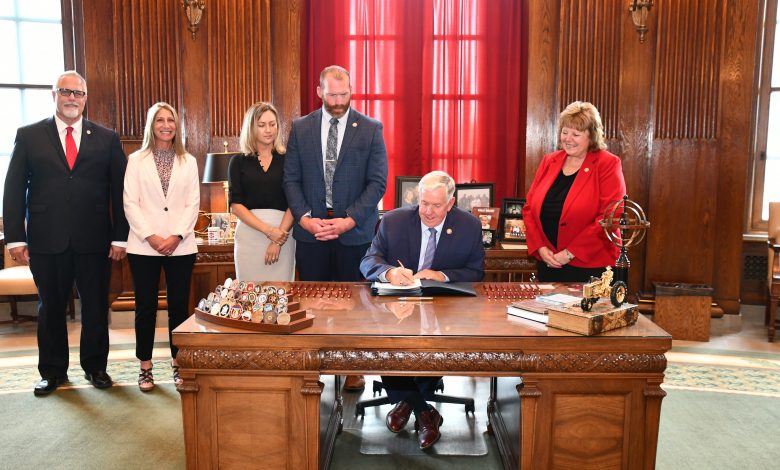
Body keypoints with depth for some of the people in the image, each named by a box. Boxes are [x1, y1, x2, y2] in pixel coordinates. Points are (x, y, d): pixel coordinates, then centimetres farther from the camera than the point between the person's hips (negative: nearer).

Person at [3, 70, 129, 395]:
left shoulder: (107, 138, 6)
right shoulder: (29, 136, 5)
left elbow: (119, 191, 3)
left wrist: (120, 237, -3)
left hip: (94, 240, 0)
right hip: (46, 241, 0)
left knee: (96, 307, 9)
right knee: (50, 308, 12)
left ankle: (95, 366, 26)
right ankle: (53, 371, 27)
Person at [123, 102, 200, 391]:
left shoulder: (188, 161, 9)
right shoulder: (136, 160, 6)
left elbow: (193, 203, 3)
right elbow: (130, 203, -1)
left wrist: (176, 236, -9)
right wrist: (151, 236, -11)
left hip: (181, 246, 1)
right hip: (144, 245, -1)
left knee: (179, 304, 4)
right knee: (146, 306, 3)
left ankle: (178, 362, 17)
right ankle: (145, 366, 15)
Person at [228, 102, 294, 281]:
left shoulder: (287, 159, 6)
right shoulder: (238, 161, 7)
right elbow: (235, 203, 0)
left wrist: (279, 240, -11)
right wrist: (268, 230, -12)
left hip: (283, 233, 0)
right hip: (249, 233, 1)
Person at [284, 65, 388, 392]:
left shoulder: (370, 129, 0)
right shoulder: (301, 128, 7)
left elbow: (377, 182, -5)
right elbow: (291, 179, 5)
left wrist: (349, 220, -14)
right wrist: (304, 217, -11)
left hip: (354, 230, -1)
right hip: (311, 229, 2)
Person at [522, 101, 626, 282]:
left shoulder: (608, 164, -6)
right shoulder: (549, 161, 7)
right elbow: (529, 207, 7)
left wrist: (570, 253, -16)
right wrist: (540, 247, -7)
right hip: (547, 265, 4)